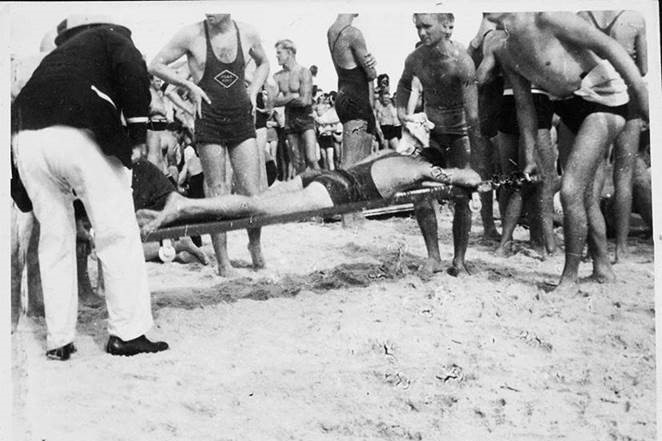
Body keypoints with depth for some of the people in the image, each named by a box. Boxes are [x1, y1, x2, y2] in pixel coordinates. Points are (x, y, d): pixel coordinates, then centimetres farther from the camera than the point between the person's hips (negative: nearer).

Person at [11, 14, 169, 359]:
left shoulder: (57, 56, 37)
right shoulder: (109, 36, 21)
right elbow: (132, 68, -3)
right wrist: (138, 122, 1)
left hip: (25, 139, 6)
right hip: (79, 135, -6)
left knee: (54, 239, 14)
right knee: (118, 234, 3)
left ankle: (58, 341, 16)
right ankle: (127, 333, 4)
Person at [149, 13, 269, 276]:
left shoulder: (247, 33, 3)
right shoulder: (192, 34, -5)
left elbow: (263, 63, 24)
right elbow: (155, 65, 2)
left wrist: (253, 92, 9)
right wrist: (190, 86, -7)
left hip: (242, 120, 2)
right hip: (209, 122, -2)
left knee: (253, 193, -3)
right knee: (217, 194, 1)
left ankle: (255, 244, 23)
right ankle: (222, 260, 11)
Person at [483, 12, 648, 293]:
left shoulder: (547, 19, -20)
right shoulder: (506, 53, 4)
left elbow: (608, 46, -21)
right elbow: (524, 106, 10)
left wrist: (642, 96, -26)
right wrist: (530, 158, 10)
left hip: (603, 99, -8)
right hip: (570, 107, 8)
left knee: (570, 191, -14)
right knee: (587, 195, 14)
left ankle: (570, 277, 0)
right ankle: (602, 267, 30)